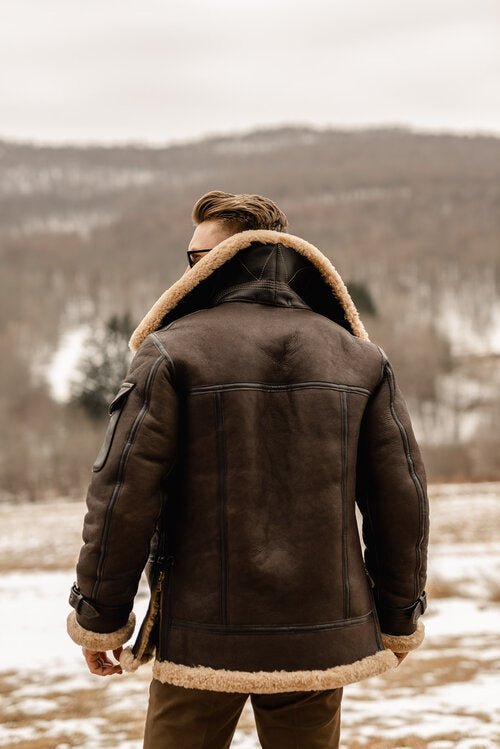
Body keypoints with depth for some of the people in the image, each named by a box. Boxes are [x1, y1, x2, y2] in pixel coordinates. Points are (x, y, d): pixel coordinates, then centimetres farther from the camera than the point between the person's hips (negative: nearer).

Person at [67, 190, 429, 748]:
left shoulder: (173, 352, -7)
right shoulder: (360, 358, 6)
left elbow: (123, 495, -10)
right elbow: (401, 497, 6)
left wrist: (98, 619, 1)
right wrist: (399, 622, 16)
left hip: (203, 640, -3)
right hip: (323, 640, 4)